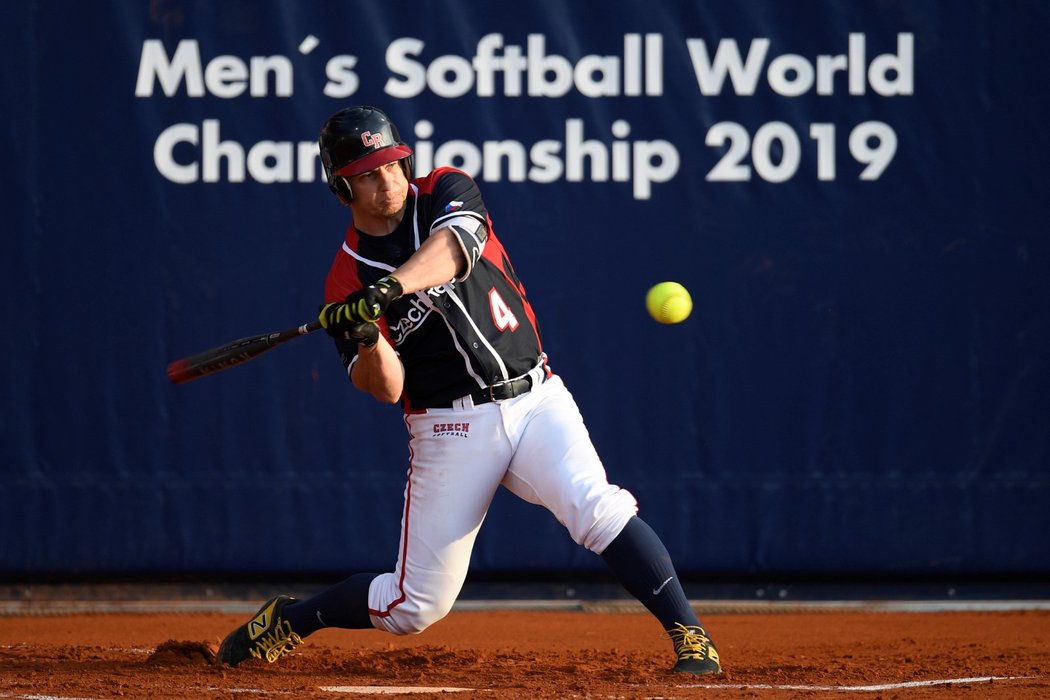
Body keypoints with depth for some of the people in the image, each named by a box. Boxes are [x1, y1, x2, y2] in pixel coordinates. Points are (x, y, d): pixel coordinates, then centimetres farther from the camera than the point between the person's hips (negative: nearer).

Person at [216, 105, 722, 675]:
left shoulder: (445, 192, 2)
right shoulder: (347, 281, 0)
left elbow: (451, 248, -23)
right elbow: (386, 389, -7)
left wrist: (388, 288, -40)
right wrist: (366, 336, -28)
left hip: (534, 399, 0)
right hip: (450, 429, 0)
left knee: (598, 508, -28)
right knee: (416, 607, 3)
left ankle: (690, 637, -26)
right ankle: (288, 620, 27)